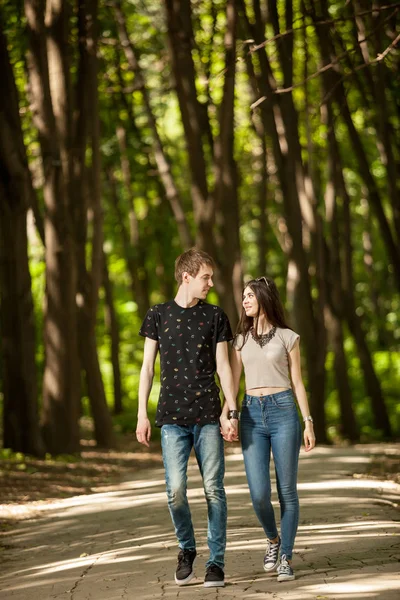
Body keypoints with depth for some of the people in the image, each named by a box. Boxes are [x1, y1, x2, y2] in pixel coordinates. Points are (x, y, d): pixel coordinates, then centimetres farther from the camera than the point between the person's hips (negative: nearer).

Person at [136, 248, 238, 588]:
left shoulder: (215, 317, 8)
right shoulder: (159, 315, 7)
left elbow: (223, 367, 6)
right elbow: (148, 367, 9)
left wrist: (232, 411, -3)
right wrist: (142, 413, 2)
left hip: (208, 416, 1)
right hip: (172, 417, -1)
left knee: (214, 489, -3)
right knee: (176, 489, -10)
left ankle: (216, 562, 5)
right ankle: (186, 549, 14)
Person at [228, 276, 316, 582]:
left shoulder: (288, 337, 4)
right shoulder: (241, 339, 12)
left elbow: (297, 383, 5)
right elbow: (232, 382, 7)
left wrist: (309, 423, -1)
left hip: (283, 412, -2)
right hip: (252, 416, 2)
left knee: (287, 490, -2)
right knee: (260, 493, -8)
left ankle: (286, 559, 9)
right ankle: (273, 540, 21)